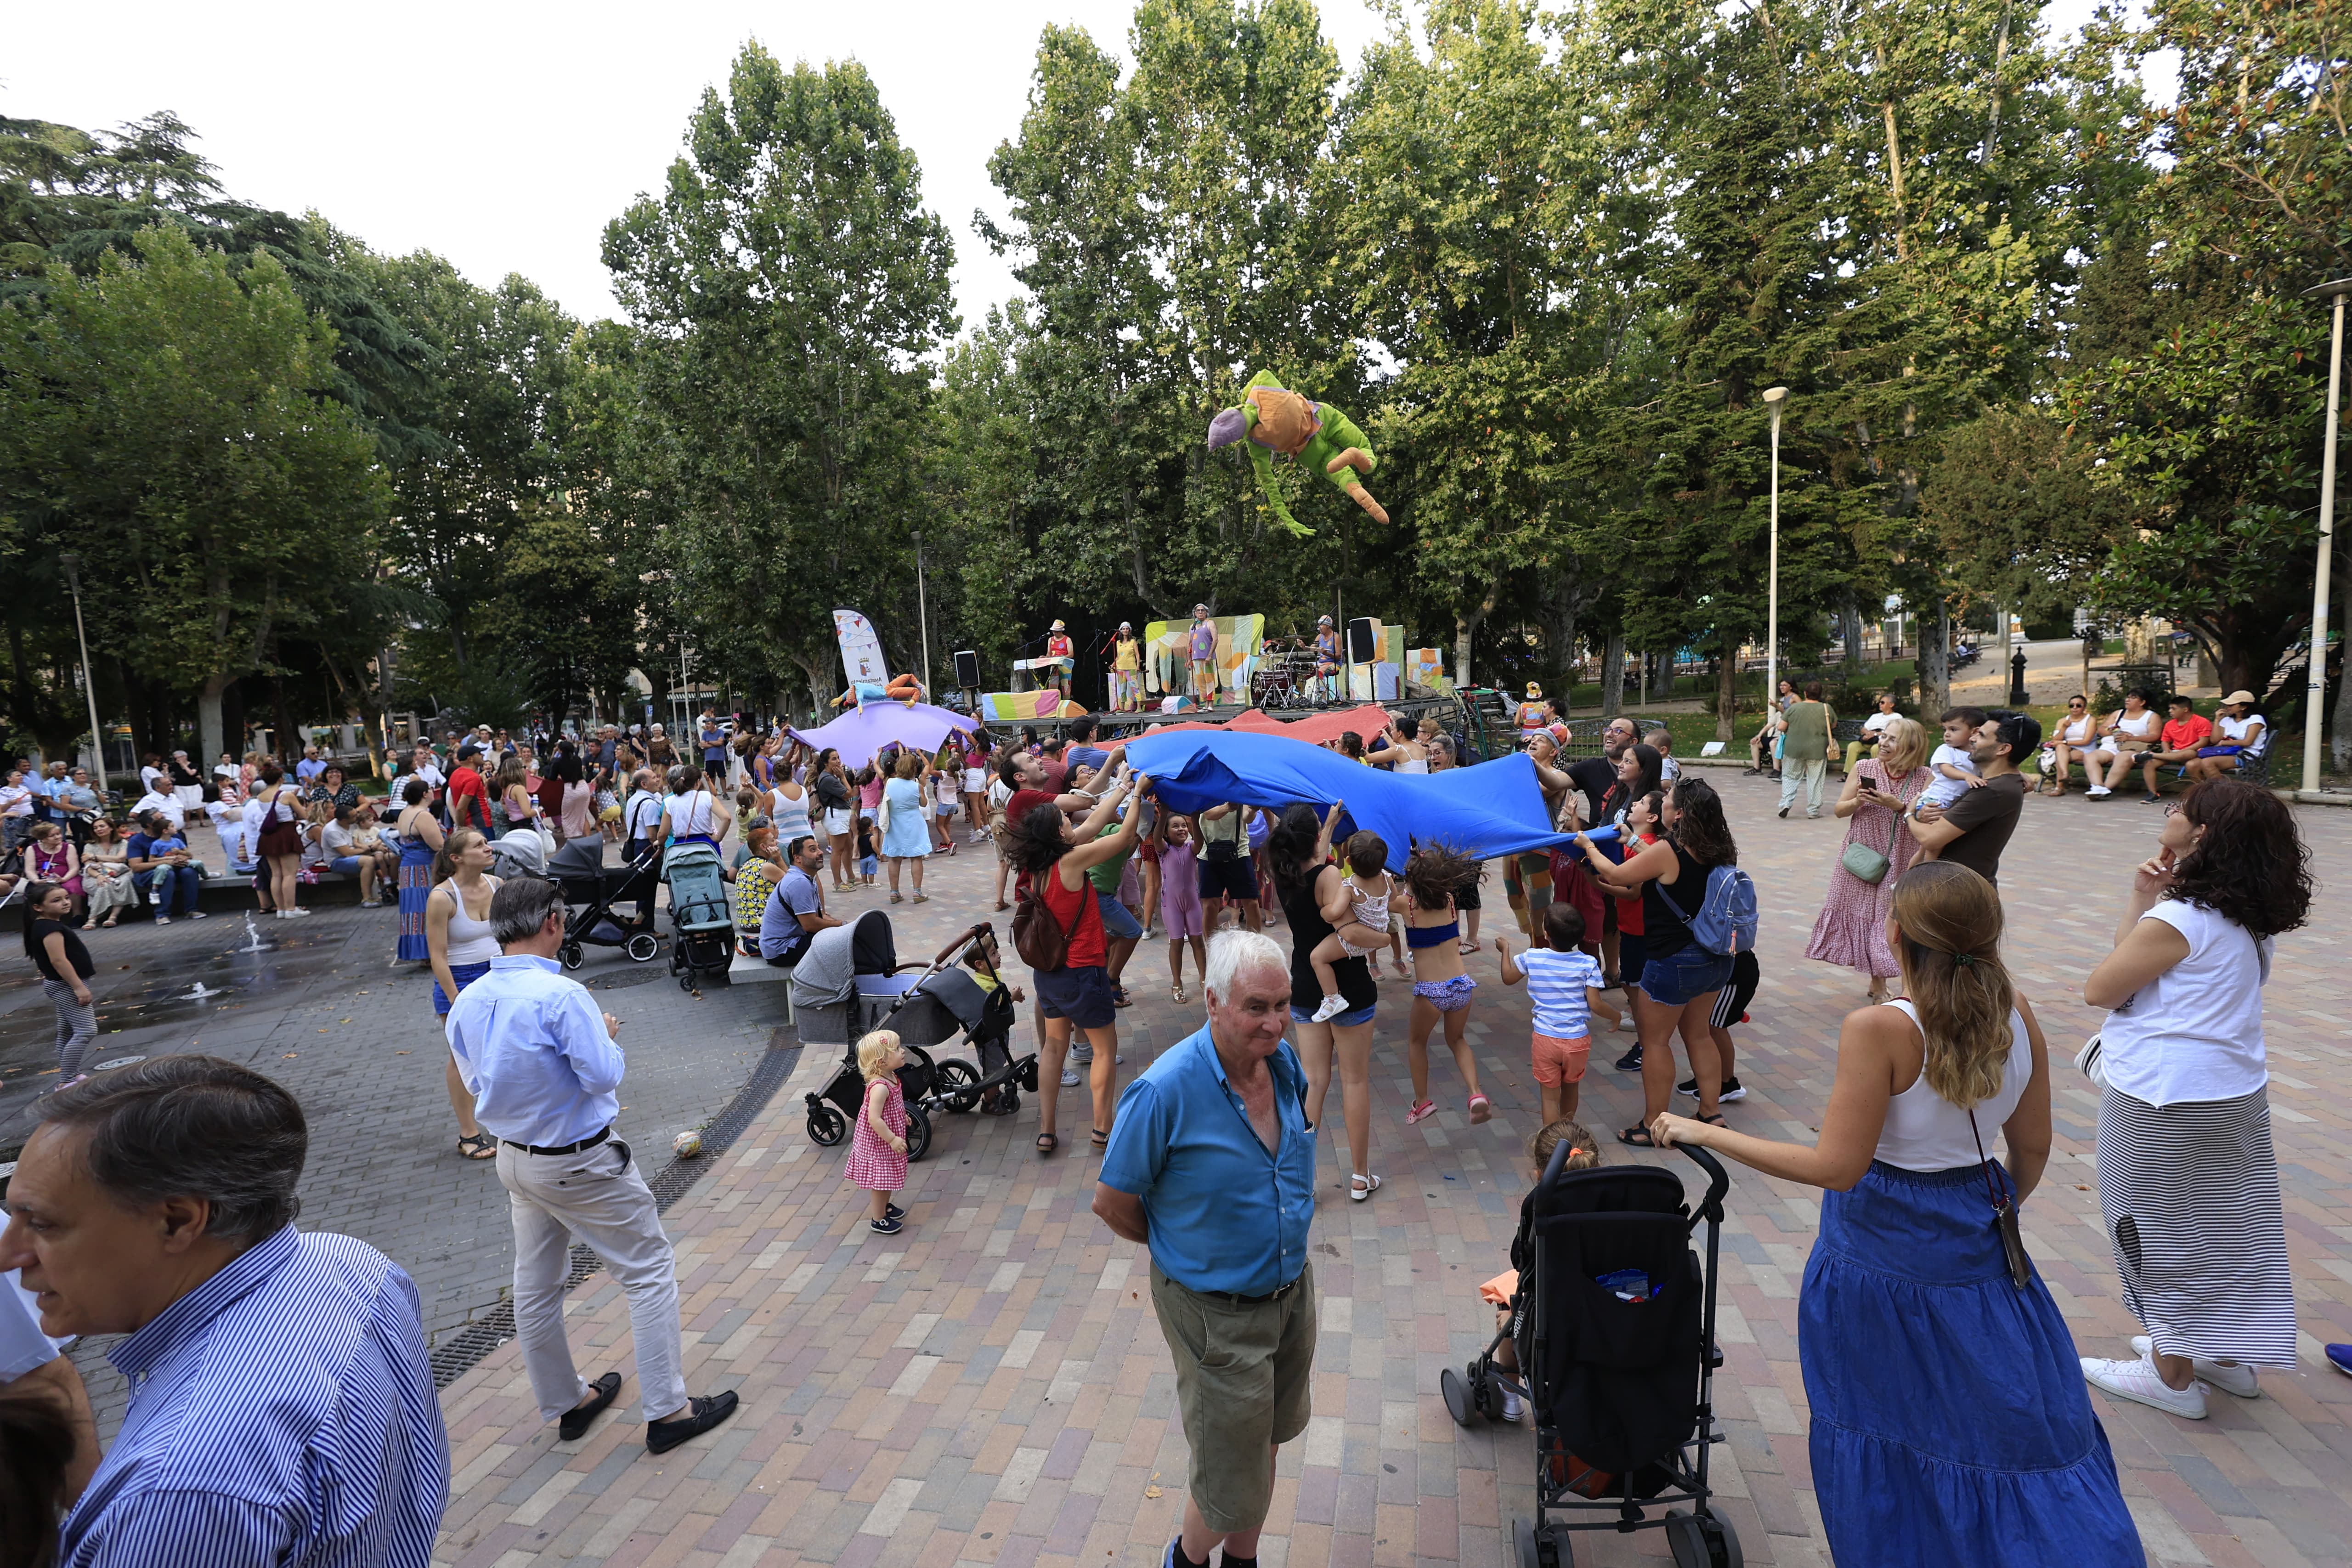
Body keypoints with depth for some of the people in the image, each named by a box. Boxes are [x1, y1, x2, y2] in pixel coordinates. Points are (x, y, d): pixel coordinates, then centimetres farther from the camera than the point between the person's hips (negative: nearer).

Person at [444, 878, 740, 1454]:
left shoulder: (467, 1003, -3)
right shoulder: (561, 995, -27)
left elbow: (475, 1081, 9)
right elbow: (604, 1075, -25)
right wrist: (607, 1035, -7)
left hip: (515, 1159, 8)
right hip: (579, 1164, -8)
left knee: (535, 1286, 19)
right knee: (650, 1271, 5)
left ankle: (565, 1404, 38)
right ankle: (666, 1410, 12)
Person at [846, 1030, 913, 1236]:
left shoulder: (891, 1078, -3)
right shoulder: (880, 1087, -33)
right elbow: (874, 1119, -35)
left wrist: (902, 1117, 17)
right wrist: (892, 1139, -30)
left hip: (886, 1142, 9)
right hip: (878, 1143, -9)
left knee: (887, 1177, 25)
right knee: (880, 1180, 7)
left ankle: (885, 1207, 44)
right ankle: (878, 1220, 23)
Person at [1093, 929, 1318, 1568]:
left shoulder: (1285, 1061, -9)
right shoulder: (1165, 1090, -28)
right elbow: (1112, 1204, -16)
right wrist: (1180, 1247, 0)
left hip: (1293, 1291, 6)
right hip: (1218, 1314, -6)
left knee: (1267, 1443, 25)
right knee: (1233, 1482, 8)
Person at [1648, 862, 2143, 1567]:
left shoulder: (1878, 1029, -25)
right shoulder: (2016, 1014, -8)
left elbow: (1837, 1167, -23)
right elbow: (2033, 1148, 3)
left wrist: (1704, 1133, -18)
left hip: (1880, 1245, -4)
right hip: (1976, 1242, 5)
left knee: (1885, 1423, 17)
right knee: (2020, 1426, 23)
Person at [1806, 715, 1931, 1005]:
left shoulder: (1924, 778, -4)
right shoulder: (1863, 769, -2)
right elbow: (1839, 810, 4)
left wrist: (1897, 806, -22)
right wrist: (1857, 801, -16)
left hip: (1901, 863, 0)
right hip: (1861, 859, 0)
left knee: (1891, 920, 5)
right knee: (1862, 916, 5)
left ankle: (1879, 985, 21)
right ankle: (1878, 986, 22)